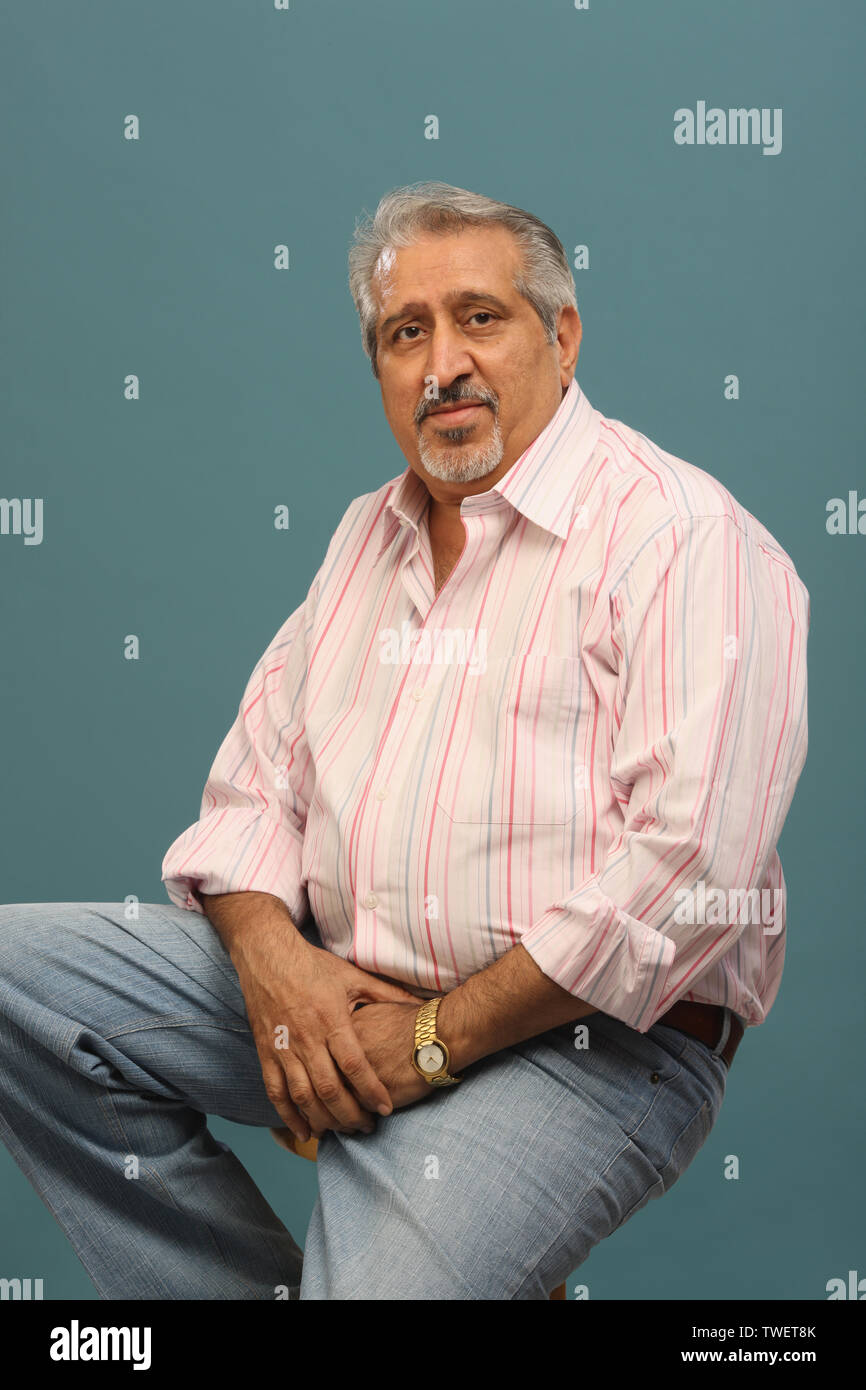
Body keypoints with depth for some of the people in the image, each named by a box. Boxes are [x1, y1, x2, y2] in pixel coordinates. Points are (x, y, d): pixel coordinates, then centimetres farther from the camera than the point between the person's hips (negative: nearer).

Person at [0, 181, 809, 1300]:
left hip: (578, 1036, -7)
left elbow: (692, 863, -20)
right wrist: (271, 951, -7)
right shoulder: (368, 531, 16)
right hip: (327, 987, 8)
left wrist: (433, 1037, -17)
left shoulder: (682, 533, -9)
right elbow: (258, 772, 15)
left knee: (387, 1274, -32)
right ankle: (255, 1287, 5)